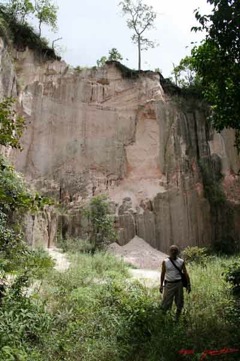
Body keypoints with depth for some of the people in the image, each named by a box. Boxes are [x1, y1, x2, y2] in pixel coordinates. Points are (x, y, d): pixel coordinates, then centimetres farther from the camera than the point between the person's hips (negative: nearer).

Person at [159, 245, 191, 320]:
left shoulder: (181, 262, 1)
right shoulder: (165, 262, 0)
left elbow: (185, 273, 6)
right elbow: (163, 274, 6)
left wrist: (188, 285, 2)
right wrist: (161, 285, 5)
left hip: (178, 284, 1)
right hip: (169, 284, -1)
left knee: (179, 302, 10)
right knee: (166, 302, -3)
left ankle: (177, 318, 26)